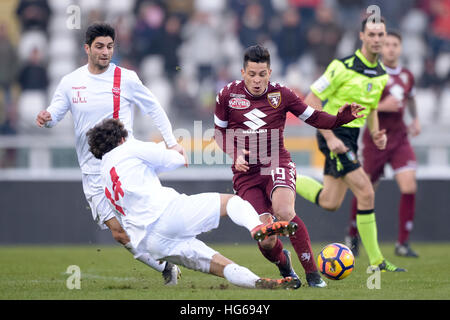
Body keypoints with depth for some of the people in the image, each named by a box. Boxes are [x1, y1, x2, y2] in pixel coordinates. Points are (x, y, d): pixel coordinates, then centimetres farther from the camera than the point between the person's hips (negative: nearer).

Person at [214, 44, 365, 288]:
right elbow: (219, 131, 12)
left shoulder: (281, 94, 0)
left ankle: (312, 272, -20)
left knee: (284, 213, -33)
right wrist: (233, 153, -6)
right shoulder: (228, 95, 1)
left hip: (277, 166, -1)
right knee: (265, 240, -12)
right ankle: (284, 265, 25)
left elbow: (314, 118, 6)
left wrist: (341, 118, -12)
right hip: (245, 174, 1)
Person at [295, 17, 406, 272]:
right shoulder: (344, 67, -17)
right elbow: (311, 101, -16)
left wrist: (376, 132, 2)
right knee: (366, 193, -15)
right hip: (334, 134, -9)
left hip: (351, 137, 9)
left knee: (330, 203, 10)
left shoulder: (381, 75, 7)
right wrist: (330, 137, -20)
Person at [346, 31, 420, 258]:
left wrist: (415, 119, 16)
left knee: (409, 187, -13)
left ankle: (402, 243, -6)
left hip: (399, 138, 4)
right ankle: (353, 236, 30)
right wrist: (381, 106, -21)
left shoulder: (407, 76, 8)